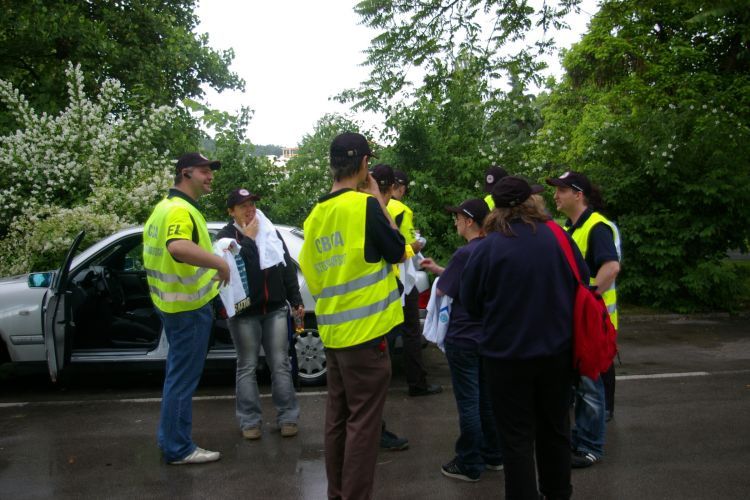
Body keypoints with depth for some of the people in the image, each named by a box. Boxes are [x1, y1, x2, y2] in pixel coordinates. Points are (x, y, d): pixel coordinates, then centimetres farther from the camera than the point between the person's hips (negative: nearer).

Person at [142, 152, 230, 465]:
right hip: (189, 307, -11)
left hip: (173, 304, 11)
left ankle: (171, 440, 32)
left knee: (178, 374, 20)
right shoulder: (181, 210, -20)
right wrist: (220, 263, -36)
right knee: (183, 378, 0)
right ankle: (179, 449, 11)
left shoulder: (165, 206, 14)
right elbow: (178, 247, -41)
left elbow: (160, 247, 23)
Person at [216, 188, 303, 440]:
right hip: (244, 312, -3)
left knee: (280, 364, 5)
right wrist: (248, 238, -16)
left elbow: (288, 266, 12)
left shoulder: (271, 230, 11)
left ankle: (287, 417, 12)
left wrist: (296, 300, 9)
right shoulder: (226, 235, -1)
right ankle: (250, 421, 14)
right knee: (247, 367, 5)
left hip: (275, 308, 3)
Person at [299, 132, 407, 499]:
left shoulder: (316, 214, 7)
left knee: (337, 418, 16)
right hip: (364, 331, -7)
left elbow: (308, 269, 13)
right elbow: (397, 251, -2)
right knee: (362, 423, 1)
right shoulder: (365, 204, -13)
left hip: (333, 331, 7)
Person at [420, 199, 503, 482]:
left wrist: (438, 277, 8)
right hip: (488, 336, 8)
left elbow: (442, 291, -12)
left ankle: (469, 465, 12)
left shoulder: (465, 253, -19)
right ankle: (493, 456, 28)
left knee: (468, 402, 2)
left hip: (463, 338, -8)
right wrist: (440, 270, 16)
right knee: (487, 398, 17)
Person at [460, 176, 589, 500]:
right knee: (555, 427, 22)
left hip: (507, 354, -4)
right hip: (557, 350, 4)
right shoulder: (558, 237, -7)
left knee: (517, 437, 10)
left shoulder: (487, 248, -15)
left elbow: (470, 304, -4)